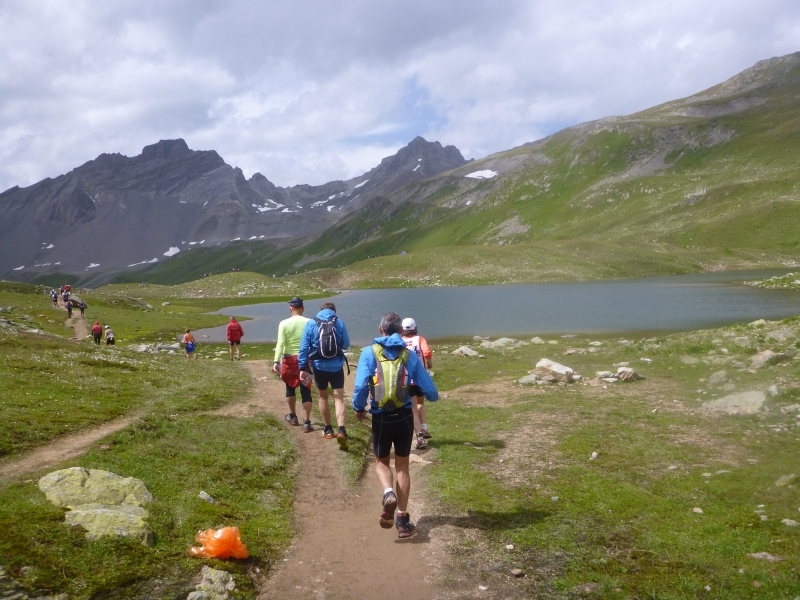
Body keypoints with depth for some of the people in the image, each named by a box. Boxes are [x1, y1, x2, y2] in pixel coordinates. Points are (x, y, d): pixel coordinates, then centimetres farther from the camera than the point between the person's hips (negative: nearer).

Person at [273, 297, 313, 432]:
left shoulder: (284, 323, -6)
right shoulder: (310, 323, -4)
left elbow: (280, 344, -12)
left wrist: (276, 361, -14)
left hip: (290, 360, 0)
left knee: (290, 388, 21)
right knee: (305, 391, 3)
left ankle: (293, 416, 34)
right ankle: (306, 423, -3)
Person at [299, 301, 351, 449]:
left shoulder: (311, 323, -1)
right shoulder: (339, 322, -2)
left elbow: (304, 347, -3)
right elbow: (346, 344, 4)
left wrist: (303, 368, 2)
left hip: (319, 366, 1)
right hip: (336, 366, -1)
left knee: (323, 396, 19)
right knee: (339, 397, 0)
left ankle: (328, 429, 28)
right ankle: (341, 431, -19)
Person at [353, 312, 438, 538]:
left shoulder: (369, 352, -4)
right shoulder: (410, 355, 1)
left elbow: (360, 385, -14)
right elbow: (430, 391, 1)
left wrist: (358, 408, 4)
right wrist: (432, 395, 25)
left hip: (380, 418, -1)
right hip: (404, 417, 1)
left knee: (381, 461, 19)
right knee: (402, 464, 15)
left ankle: (388, 493, -11)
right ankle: (402, 519, 13)